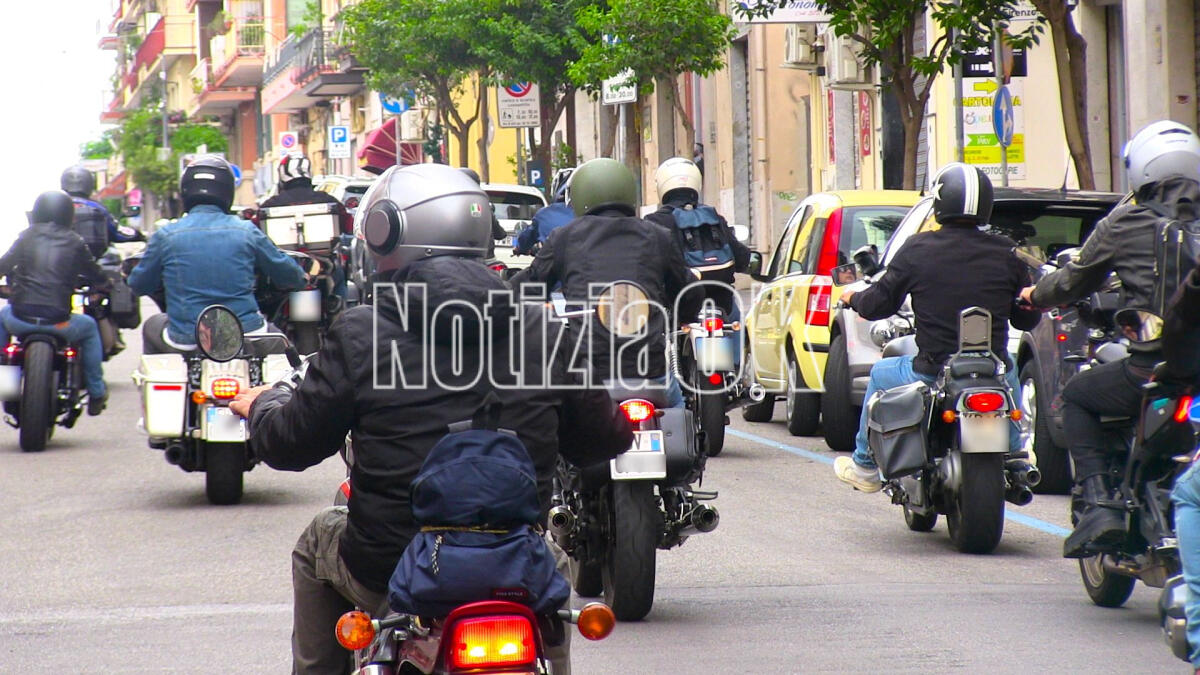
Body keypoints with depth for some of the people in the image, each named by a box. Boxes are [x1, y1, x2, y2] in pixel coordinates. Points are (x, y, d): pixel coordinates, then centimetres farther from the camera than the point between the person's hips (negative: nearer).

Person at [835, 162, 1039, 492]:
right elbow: (1027, 319, 6)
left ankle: (865, 467, 41)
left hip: (932, 374, -2)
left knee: (879, 374, 30)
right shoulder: (1006, 253, -3)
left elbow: (876, 306, 0)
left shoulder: (917, 249, -8)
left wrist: (852, 297, 23)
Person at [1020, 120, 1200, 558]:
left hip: (1150, 369, -3)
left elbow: (1074, 282, 15)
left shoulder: (1123, 225, 1)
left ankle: (1099, 503, 5)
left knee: (1076, 397, 22)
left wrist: (1036, 295, 36)